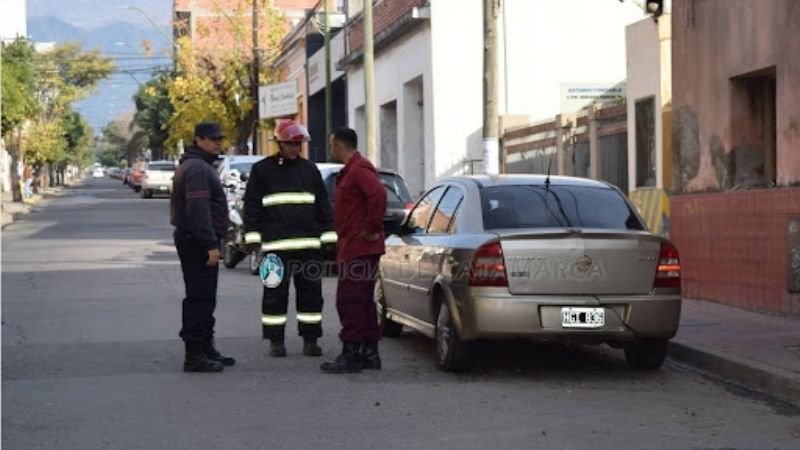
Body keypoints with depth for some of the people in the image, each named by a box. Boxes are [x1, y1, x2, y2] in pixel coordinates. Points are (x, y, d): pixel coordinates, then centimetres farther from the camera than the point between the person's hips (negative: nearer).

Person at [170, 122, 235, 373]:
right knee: (200, 298, -9)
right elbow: (198, 209, -25)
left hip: (192, 240, 11)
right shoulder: (198, 168, -16)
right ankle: (195, 355, -8)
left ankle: (206, 349, 25)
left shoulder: (193, 166, 20)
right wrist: (211, 245, -26)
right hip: (198, 242, -11)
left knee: (203, 298, 17)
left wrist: (211, 241, 23)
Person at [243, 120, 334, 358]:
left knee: (311, 293, 5)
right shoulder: (262, 170, 5)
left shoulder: (309, 169, 14)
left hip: (308, 244, 3)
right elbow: (252, 205, 3)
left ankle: (310, 340, 12)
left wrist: (328, 235, 9)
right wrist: (252, 236, -5)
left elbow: (323, 205, 15)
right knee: (275, 294, 1)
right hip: (276, 244, -3)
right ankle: (276, 340, 9)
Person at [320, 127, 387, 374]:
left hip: (359, 249, -11)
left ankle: (350, 355, -8)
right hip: (354, 249, 11)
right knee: (363, 302, 14)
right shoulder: (351, 169, 21)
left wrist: (372, 229, -23)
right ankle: (369, 353, 19)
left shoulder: (359, 169, -14)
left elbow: (378, 195, -30)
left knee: (350, 302, -9)